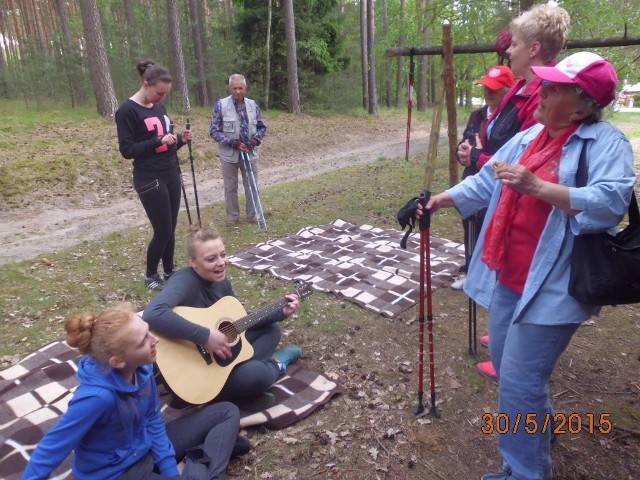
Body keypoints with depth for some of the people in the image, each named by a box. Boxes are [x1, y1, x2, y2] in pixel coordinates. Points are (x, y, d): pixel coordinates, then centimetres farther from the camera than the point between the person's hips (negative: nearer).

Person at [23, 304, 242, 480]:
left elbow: (153, 418, -1)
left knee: (227, 412, 5)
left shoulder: (142, 368, -15)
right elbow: (48, 452, -26)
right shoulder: (98, 396, -36)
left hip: (147, 449, 7)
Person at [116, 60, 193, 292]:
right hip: (150, 180, -7)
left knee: (170, 229, 10)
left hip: (172, 175, 7)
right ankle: (151, 275, 18)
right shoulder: (127, 111, -11)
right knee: (163, 231, -3)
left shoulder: (159, 107, 10)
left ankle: (169, 271, 25)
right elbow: (127, 150, -15)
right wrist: (159, 141, -24)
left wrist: (180, 139, -2)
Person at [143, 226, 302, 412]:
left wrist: (281, 312, 1)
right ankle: (275, 365, 8)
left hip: (219, 356, 9)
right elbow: (152, 314, -47)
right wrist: (205, 336, -41)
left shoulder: (222, 281, 0)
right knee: (260, 374, -26)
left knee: (271, 330, 15)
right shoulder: (185, 281, -27)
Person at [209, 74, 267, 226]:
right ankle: (233, 216, 21)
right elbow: (214, 131, -8)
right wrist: (233, 143, -18)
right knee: (230, 187, 7)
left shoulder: (253, 105, 2)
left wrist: (254, 141, -10)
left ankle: (253, 215, 22)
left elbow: (262, 127, 9)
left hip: (250, 153, 2)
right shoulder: (221, 105, -8)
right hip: (229, 154, -2)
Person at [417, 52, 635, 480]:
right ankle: (540, 423, 49)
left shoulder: (607, 142, -13)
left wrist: (536, 186, -31)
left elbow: (610, 202, -27)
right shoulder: (529, 136, 10)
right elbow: (486, 181, 15)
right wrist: (440, 199, 7)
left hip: (552, 285, -8)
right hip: (508, 275, 9)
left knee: (518, 381, -3)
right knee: (504, 361, 22)